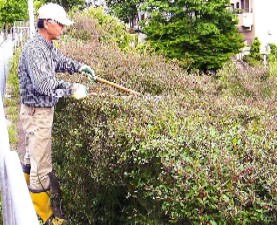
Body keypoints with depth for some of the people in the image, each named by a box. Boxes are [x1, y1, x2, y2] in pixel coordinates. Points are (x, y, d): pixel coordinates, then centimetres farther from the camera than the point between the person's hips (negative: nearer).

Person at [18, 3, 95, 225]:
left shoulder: (47, 47, 7)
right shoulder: (34, 49, -23)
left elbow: (60, 61, 25)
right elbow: (43, 84, -31)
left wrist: (79, 67, 7)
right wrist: (72, 89, -24)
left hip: (41, 111, 11)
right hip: (37, 113, -11)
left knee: (32, 156, 23)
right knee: (42, 166, -2)